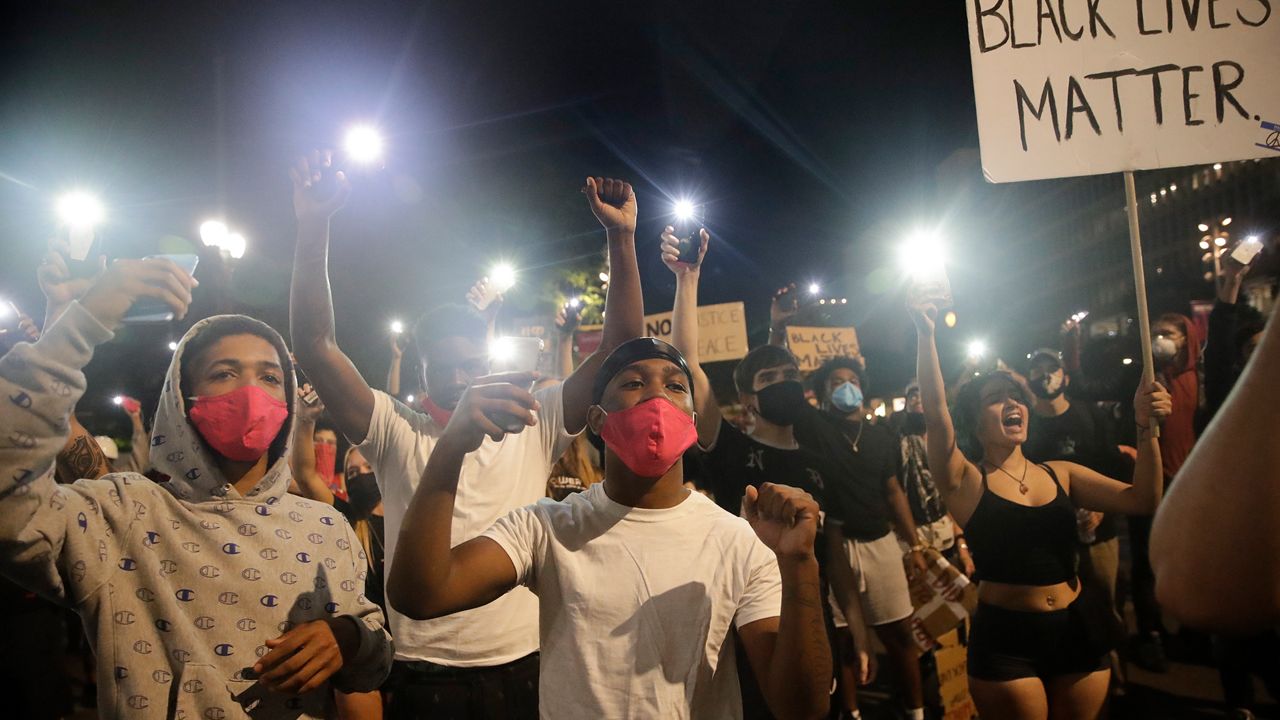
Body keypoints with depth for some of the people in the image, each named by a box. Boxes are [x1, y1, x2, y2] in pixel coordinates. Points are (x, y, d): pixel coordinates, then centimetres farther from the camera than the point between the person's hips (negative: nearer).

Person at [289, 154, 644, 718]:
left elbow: (620, 348, -4)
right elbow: (314, 346, -8)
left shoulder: (532, 426, 2)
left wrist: (621, 236, -11)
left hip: (523, 670, 1)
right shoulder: (397, 434, 1)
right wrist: (313, 228, -15)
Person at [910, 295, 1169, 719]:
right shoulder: (966, 482, -6)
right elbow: (935, 414, -21)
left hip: (1076, 632, 4)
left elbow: (1143, 500, -1)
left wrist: (1145, 430, -15)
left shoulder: (1061, 475, 7)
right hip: (1004, 640, -4)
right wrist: (926, 335, -27)